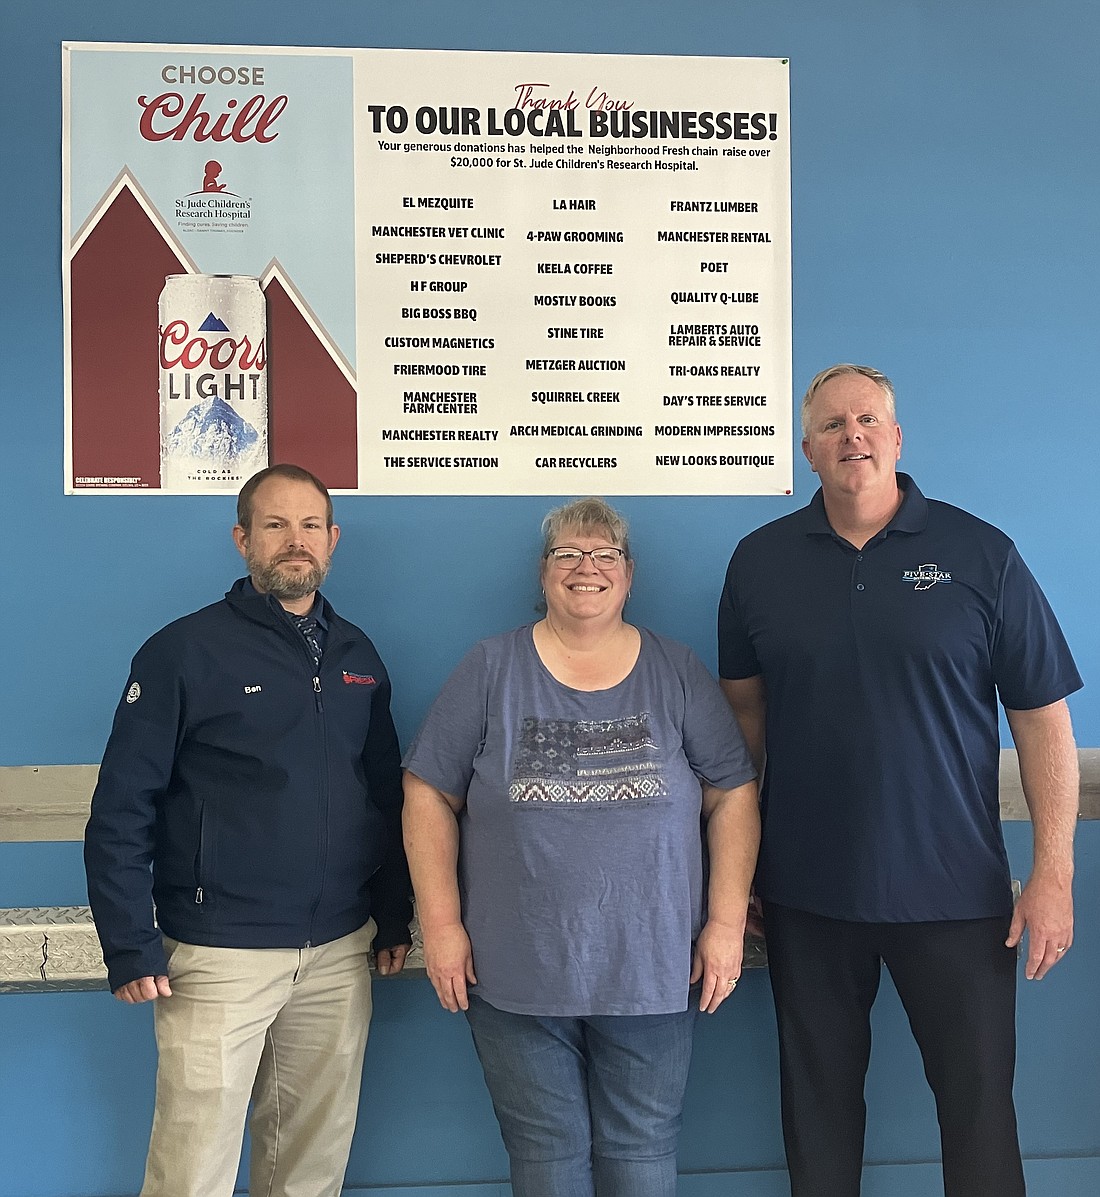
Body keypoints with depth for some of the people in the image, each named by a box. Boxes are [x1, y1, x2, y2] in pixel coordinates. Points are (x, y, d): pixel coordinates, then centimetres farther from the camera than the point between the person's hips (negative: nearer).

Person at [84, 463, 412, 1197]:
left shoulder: (356, 655, 9)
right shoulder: (186, 651, -7)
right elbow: (122, 811, -8)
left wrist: (395, 917, 12)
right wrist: (132, 947, -11)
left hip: (340, 952, 5)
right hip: (218, 956, -4)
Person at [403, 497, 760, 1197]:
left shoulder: (678, 674, 3)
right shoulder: (492, 671, 0)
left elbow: (733, 796, 4)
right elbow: (429, 796, 1)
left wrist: (727, 922, -2)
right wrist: (441, 923, -4)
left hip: (651, 973, 1)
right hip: (515, 975, 0)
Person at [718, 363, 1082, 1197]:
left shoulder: (981, 556, -5)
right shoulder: (760, 560, 2)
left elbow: (1042, 716, -4)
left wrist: (1054, 874, -8)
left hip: (954, 888, -1)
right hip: (805, 889, 2)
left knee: (978, 1091, 9)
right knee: (818, 1092, 16)